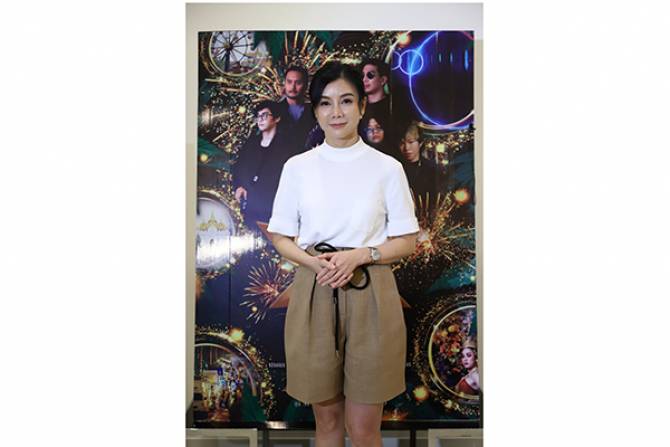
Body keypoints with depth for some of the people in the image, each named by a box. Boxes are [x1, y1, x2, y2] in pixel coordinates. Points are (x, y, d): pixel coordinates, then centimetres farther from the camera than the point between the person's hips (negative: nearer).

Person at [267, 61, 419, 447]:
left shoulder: (388, 168, 0)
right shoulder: (297, 167, 4)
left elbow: (407, 241, 2)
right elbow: (280, 238, 7)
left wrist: (359, 256, -15)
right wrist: (315, 262, -13)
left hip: (371, 296, -1)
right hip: (314, 295, 2)